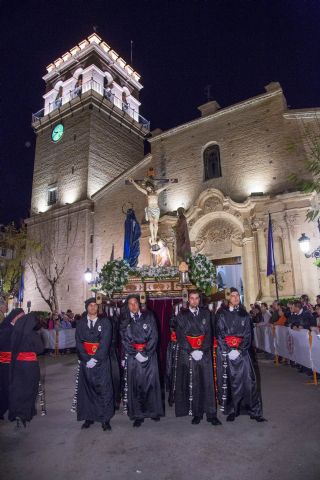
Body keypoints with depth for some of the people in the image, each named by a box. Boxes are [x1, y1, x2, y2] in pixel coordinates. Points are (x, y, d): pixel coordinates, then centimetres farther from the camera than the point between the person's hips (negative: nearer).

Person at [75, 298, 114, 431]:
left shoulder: (105, 322, -1)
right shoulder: (81, 323, 6)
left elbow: (105, 342, -8)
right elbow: (79, 342, 0)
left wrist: (95, 359, -15)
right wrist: (87, 359, -10)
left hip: (101, 360, -2)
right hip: (86, 360, 2)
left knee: (104, 389, -1)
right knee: (86, 388, 5)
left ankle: (105, 418, 10)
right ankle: (88, 417, 19)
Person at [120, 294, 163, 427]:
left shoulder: (148, 316, 0)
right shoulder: (124, 320, 3)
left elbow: (154, 336, -3)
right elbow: (124, 339, 0)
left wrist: (145, 353, -10)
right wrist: (136, 354, -10)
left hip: (149, 354, 0)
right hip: (132, 355, 1)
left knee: (150, 382, 4)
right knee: (135, 384, 1)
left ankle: (154, 411, 21)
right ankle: (138, 415, 13)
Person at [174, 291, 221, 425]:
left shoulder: (206, 313, 8)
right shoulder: (182, 315, 4)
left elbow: (209, 333, 3)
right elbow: (180, 336, -2)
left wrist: (202, 350, -8)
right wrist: (192, 351, -10)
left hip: (204, 353, 1)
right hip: (187, 353, -1)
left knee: (207, 383, 2)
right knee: (192, 385, 1)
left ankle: (211, 414, 12)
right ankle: (196, 414, 14)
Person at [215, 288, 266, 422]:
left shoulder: (244, 314, 6)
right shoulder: (221, 314, -1)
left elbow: (248, 334, 2)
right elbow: (219, 334, -4)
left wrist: (239, 350, -9)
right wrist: (228, 351, -12)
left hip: (241, 351, 2)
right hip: (225, 351, -1)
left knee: (248, 380, -1)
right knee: (227, 381, 2)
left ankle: (255, 411, 10)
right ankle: (230, 411, 14)